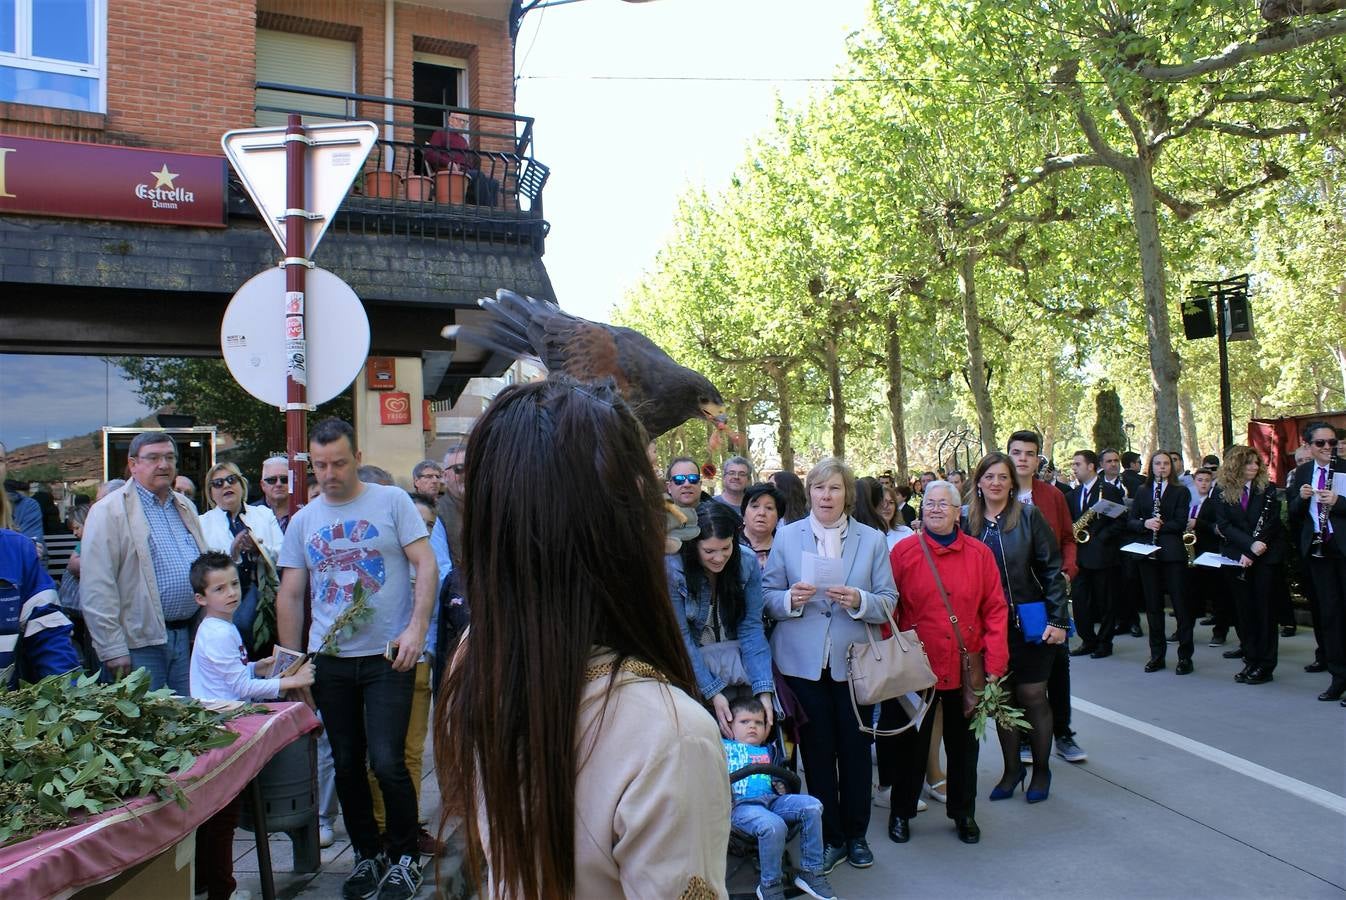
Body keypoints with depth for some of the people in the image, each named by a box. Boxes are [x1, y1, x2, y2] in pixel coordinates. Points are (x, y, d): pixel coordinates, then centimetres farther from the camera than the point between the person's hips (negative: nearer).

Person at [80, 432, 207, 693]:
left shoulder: (186, 507, 15)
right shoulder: (109, 512, -7)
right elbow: (97, 589, -12)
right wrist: (113, 649, -16)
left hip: (188, 638, 6)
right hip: (140, 643, -6)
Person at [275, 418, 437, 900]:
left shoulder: (391, 501, -2)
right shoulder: (303, 520, 9)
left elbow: (426, 564, -6)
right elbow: (289, 595, 11)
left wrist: (416, 629, -16)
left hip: (387, 657, -4)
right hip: (328, 660, 4)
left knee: (387, 762, -8)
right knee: (346, 765, 12)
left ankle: (406, 856, 14)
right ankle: (367, 855, 29)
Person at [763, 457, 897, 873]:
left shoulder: (873, 540, 3)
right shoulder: (786, 536, 2)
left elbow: (888, 602, -1)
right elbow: (768, 598, 1)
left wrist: (858, 600, -21)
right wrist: (790, 599, -20)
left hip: (854, 663, 0)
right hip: (803, 663, 0)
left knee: (855, 749, 10)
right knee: (817, 752, 9)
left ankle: (856, 834, 29)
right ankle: (830, 838, 25)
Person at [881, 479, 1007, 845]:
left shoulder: (980, 554, 0)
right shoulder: (903, 552, -5)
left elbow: (995, 610, -1)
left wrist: (994, 664, -6)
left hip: (966, 671, 2)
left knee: (963, 745, 16)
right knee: (912, 744, 12)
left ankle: (963, 813, 34)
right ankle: (901, 812, 29)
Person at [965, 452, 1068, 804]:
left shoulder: (1029, 515, -6)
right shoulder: (968, 520, 2)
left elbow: (1052, 568, -6)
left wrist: (1058, 619, -11)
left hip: (1029, 625, -3)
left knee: (1032, 697, 7)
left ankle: (1041, 771, 25)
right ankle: (1012, 768, 27)